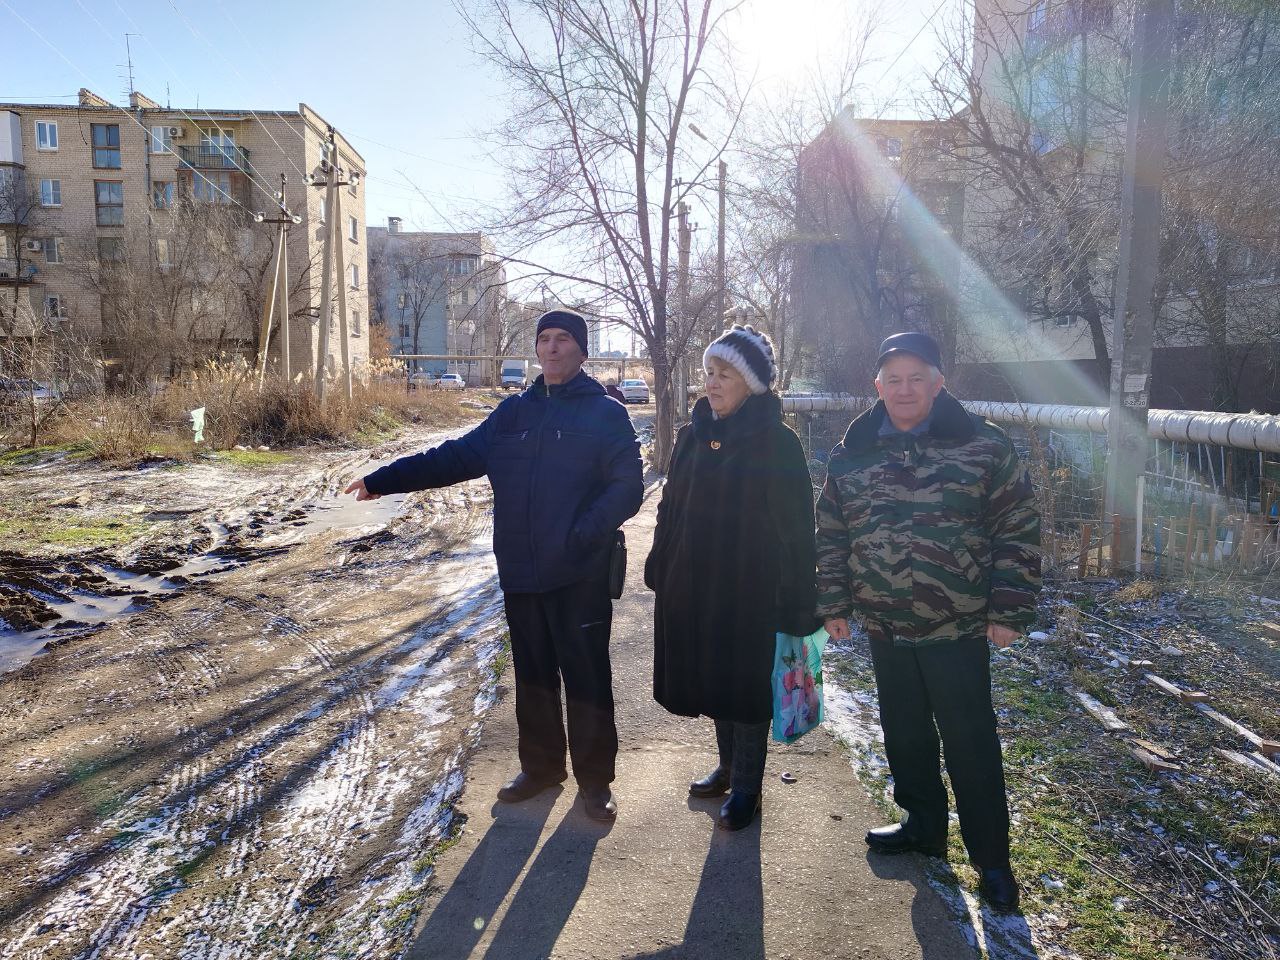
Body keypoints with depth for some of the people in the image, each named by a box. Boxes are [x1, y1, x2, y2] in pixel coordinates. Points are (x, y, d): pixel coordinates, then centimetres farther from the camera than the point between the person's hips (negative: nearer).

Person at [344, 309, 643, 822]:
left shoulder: (606, 414, -4)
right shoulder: (514, 411, 10)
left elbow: (627, 489, -10)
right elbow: (455, 457, 9)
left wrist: (582, 536, -22)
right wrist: (381, 480, 3)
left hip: (581, 577, -4)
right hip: (520, 573, 5)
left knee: (586, 676, 5)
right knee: (532, 674, 15)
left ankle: (594, 778, 22)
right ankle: (541, 765, 34)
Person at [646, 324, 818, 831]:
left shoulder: (776, 444, -12)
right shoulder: (693, 436, 4)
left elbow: (796, 529, -12)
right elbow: (670, 507, 12)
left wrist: (795, 604, -13)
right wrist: (660, 570, 10)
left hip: (749, 592, -5)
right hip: (692, 588, 6)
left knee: (745, 687, 7)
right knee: (712, 680, 18)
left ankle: (746, 788, 26)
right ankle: (729, 766, 38)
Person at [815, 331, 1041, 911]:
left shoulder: (983, 447, -8)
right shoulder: (852, 454, 3)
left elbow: (1018, 531, -5)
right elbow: (831, 536, 9)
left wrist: (1009, 610, -8)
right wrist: (833, 603, 7)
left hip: (958, 629, -4)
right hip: (885, 627, 4)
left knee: (970, 743, 5)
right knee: (904, 734, 17)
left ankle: (991, 858, 23)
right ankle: (923, 826, 38)